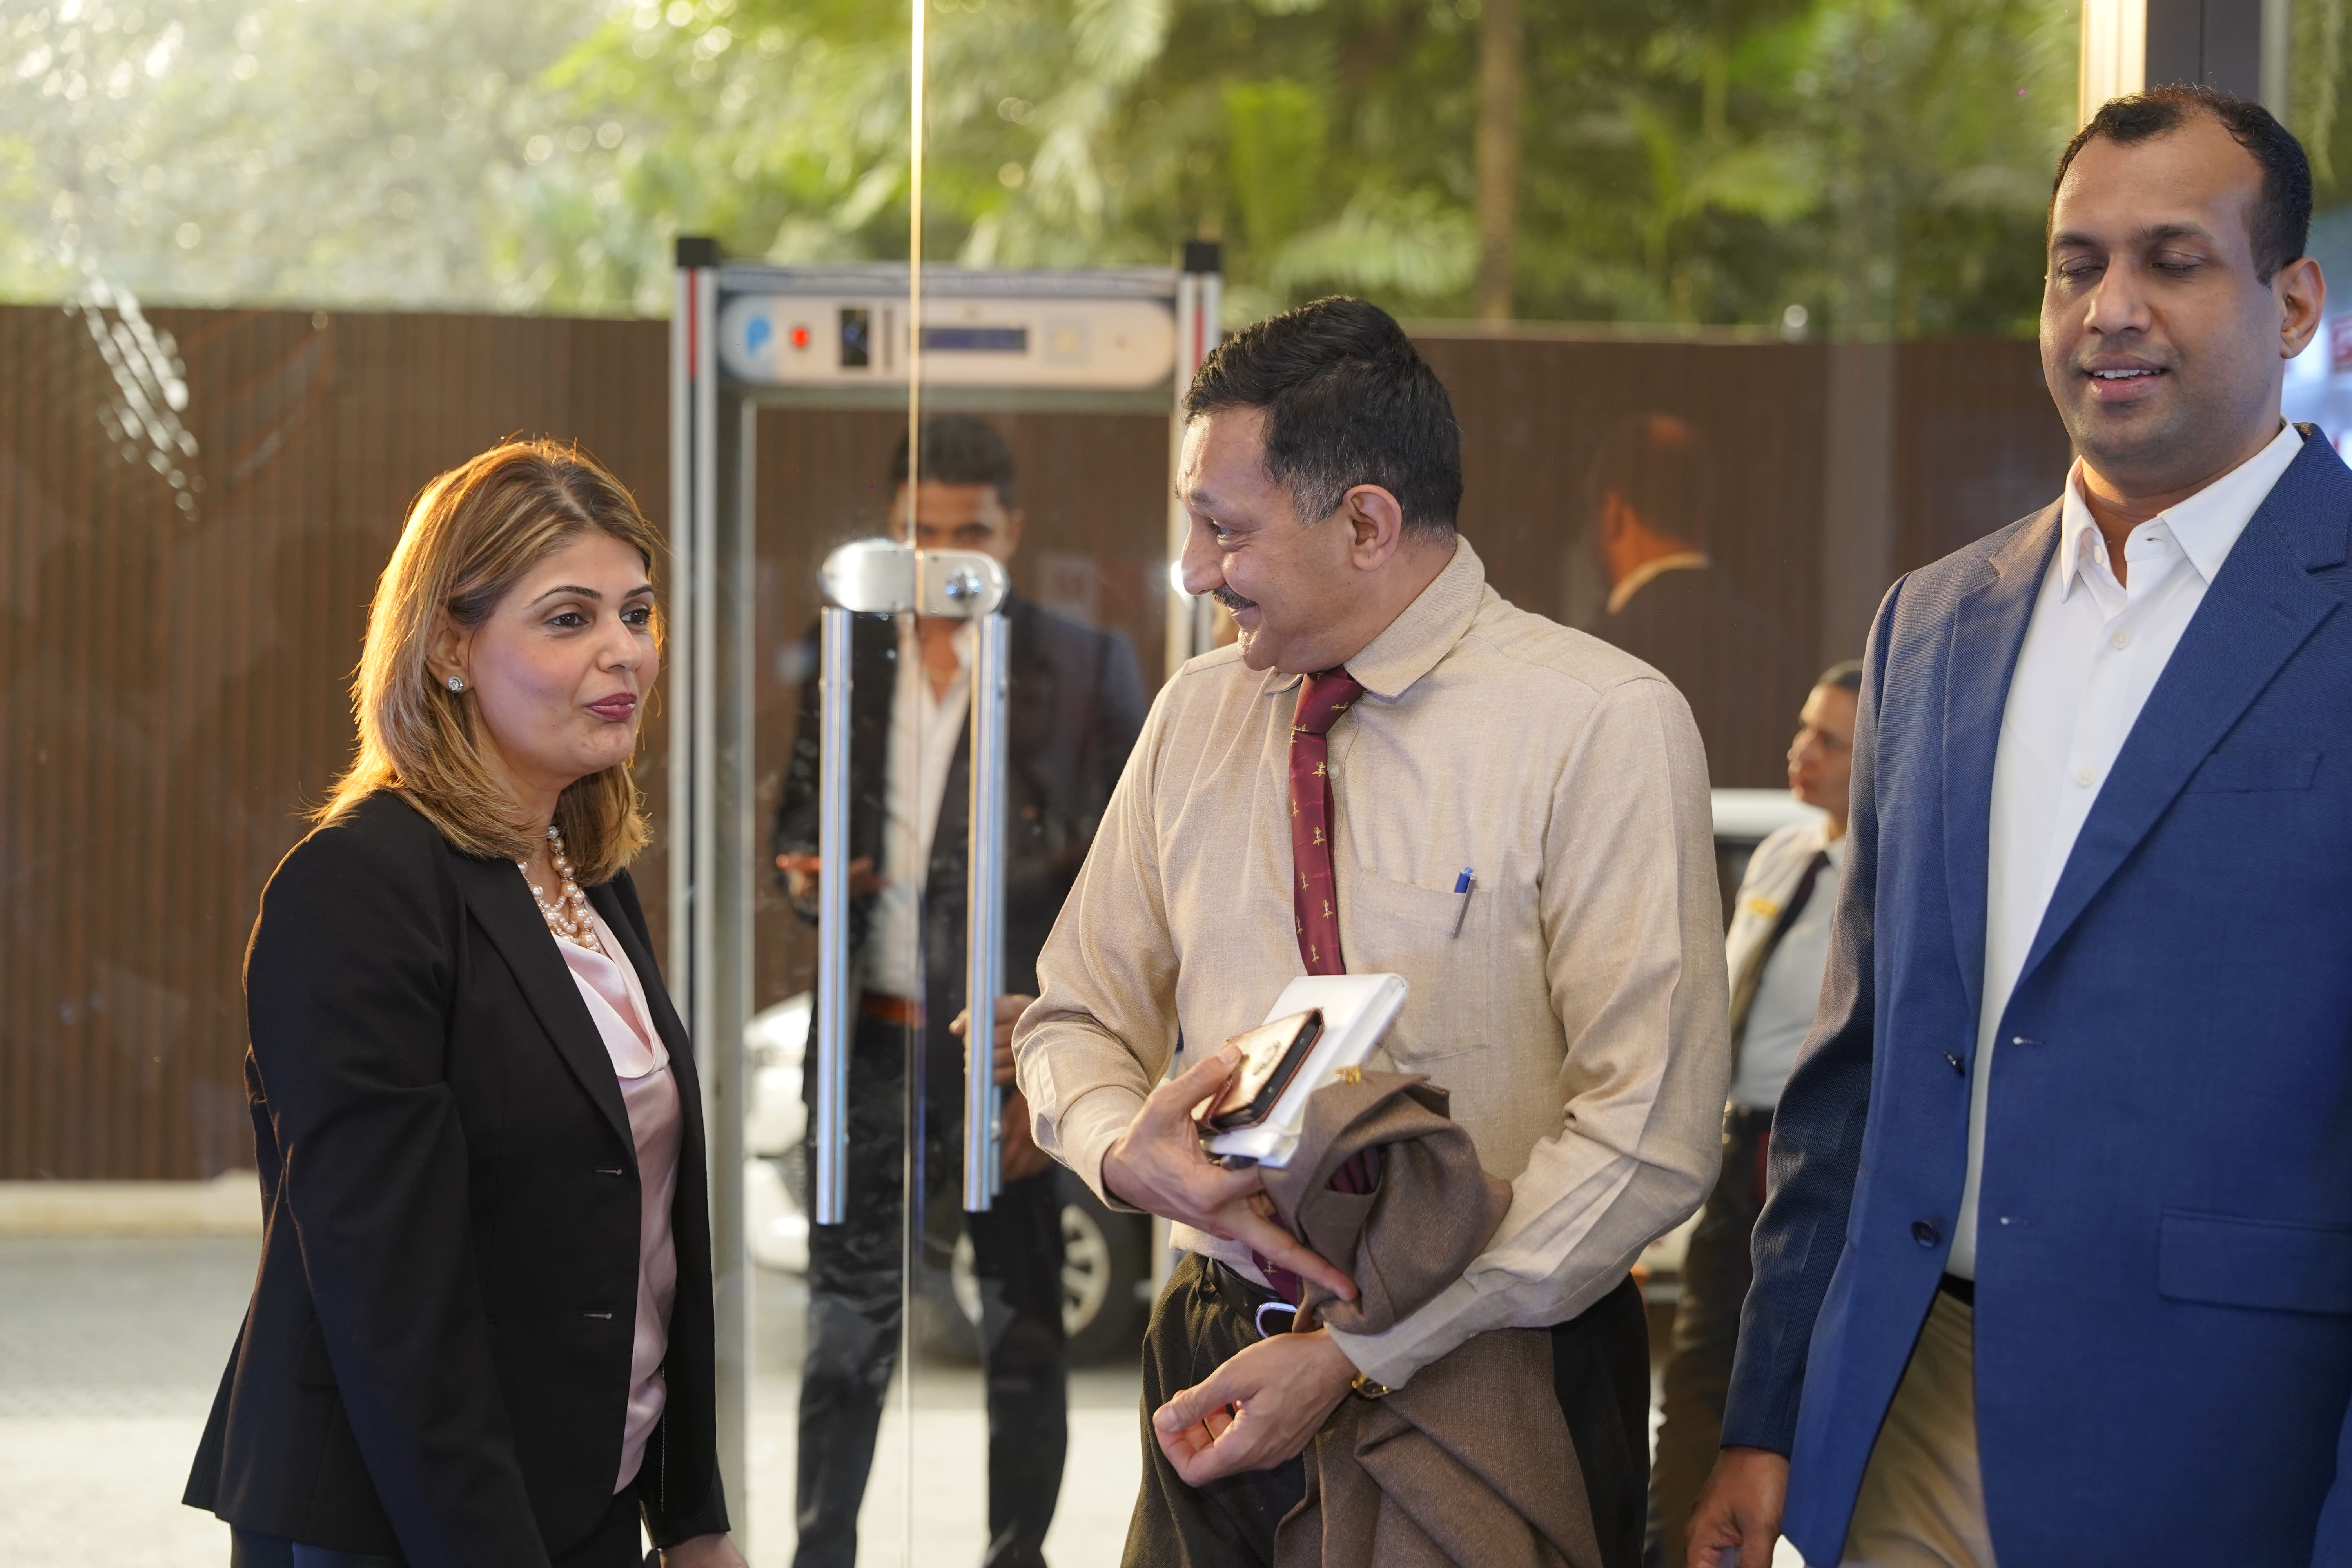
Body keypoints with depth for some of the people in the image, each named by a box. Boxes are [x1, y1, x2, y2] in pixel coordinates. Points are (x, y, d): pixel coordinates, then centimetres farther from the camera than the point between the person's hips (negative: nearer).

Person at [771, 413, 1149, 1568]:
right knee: (844, 1333, 5)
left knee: (1021, 1333, 7)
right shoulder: (848, 658, 8)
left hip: (1010, 1050, -3)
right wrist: (808, 873, -4)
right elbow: (801, 811, 21)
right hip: (876, 1046, 3)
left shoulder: (1084, 671, -3)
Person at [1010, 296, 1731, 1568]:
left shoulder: (1602, 725, -10)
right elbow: (1076, 1022, 15)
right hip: (1222, 1367, 4)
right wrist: (1127, 1150, -9)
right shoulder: (1196, 720, 7)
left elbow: (1651, 1138, -16)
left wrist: (1363, 1358, -18)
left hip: (1493, 1389, -4)